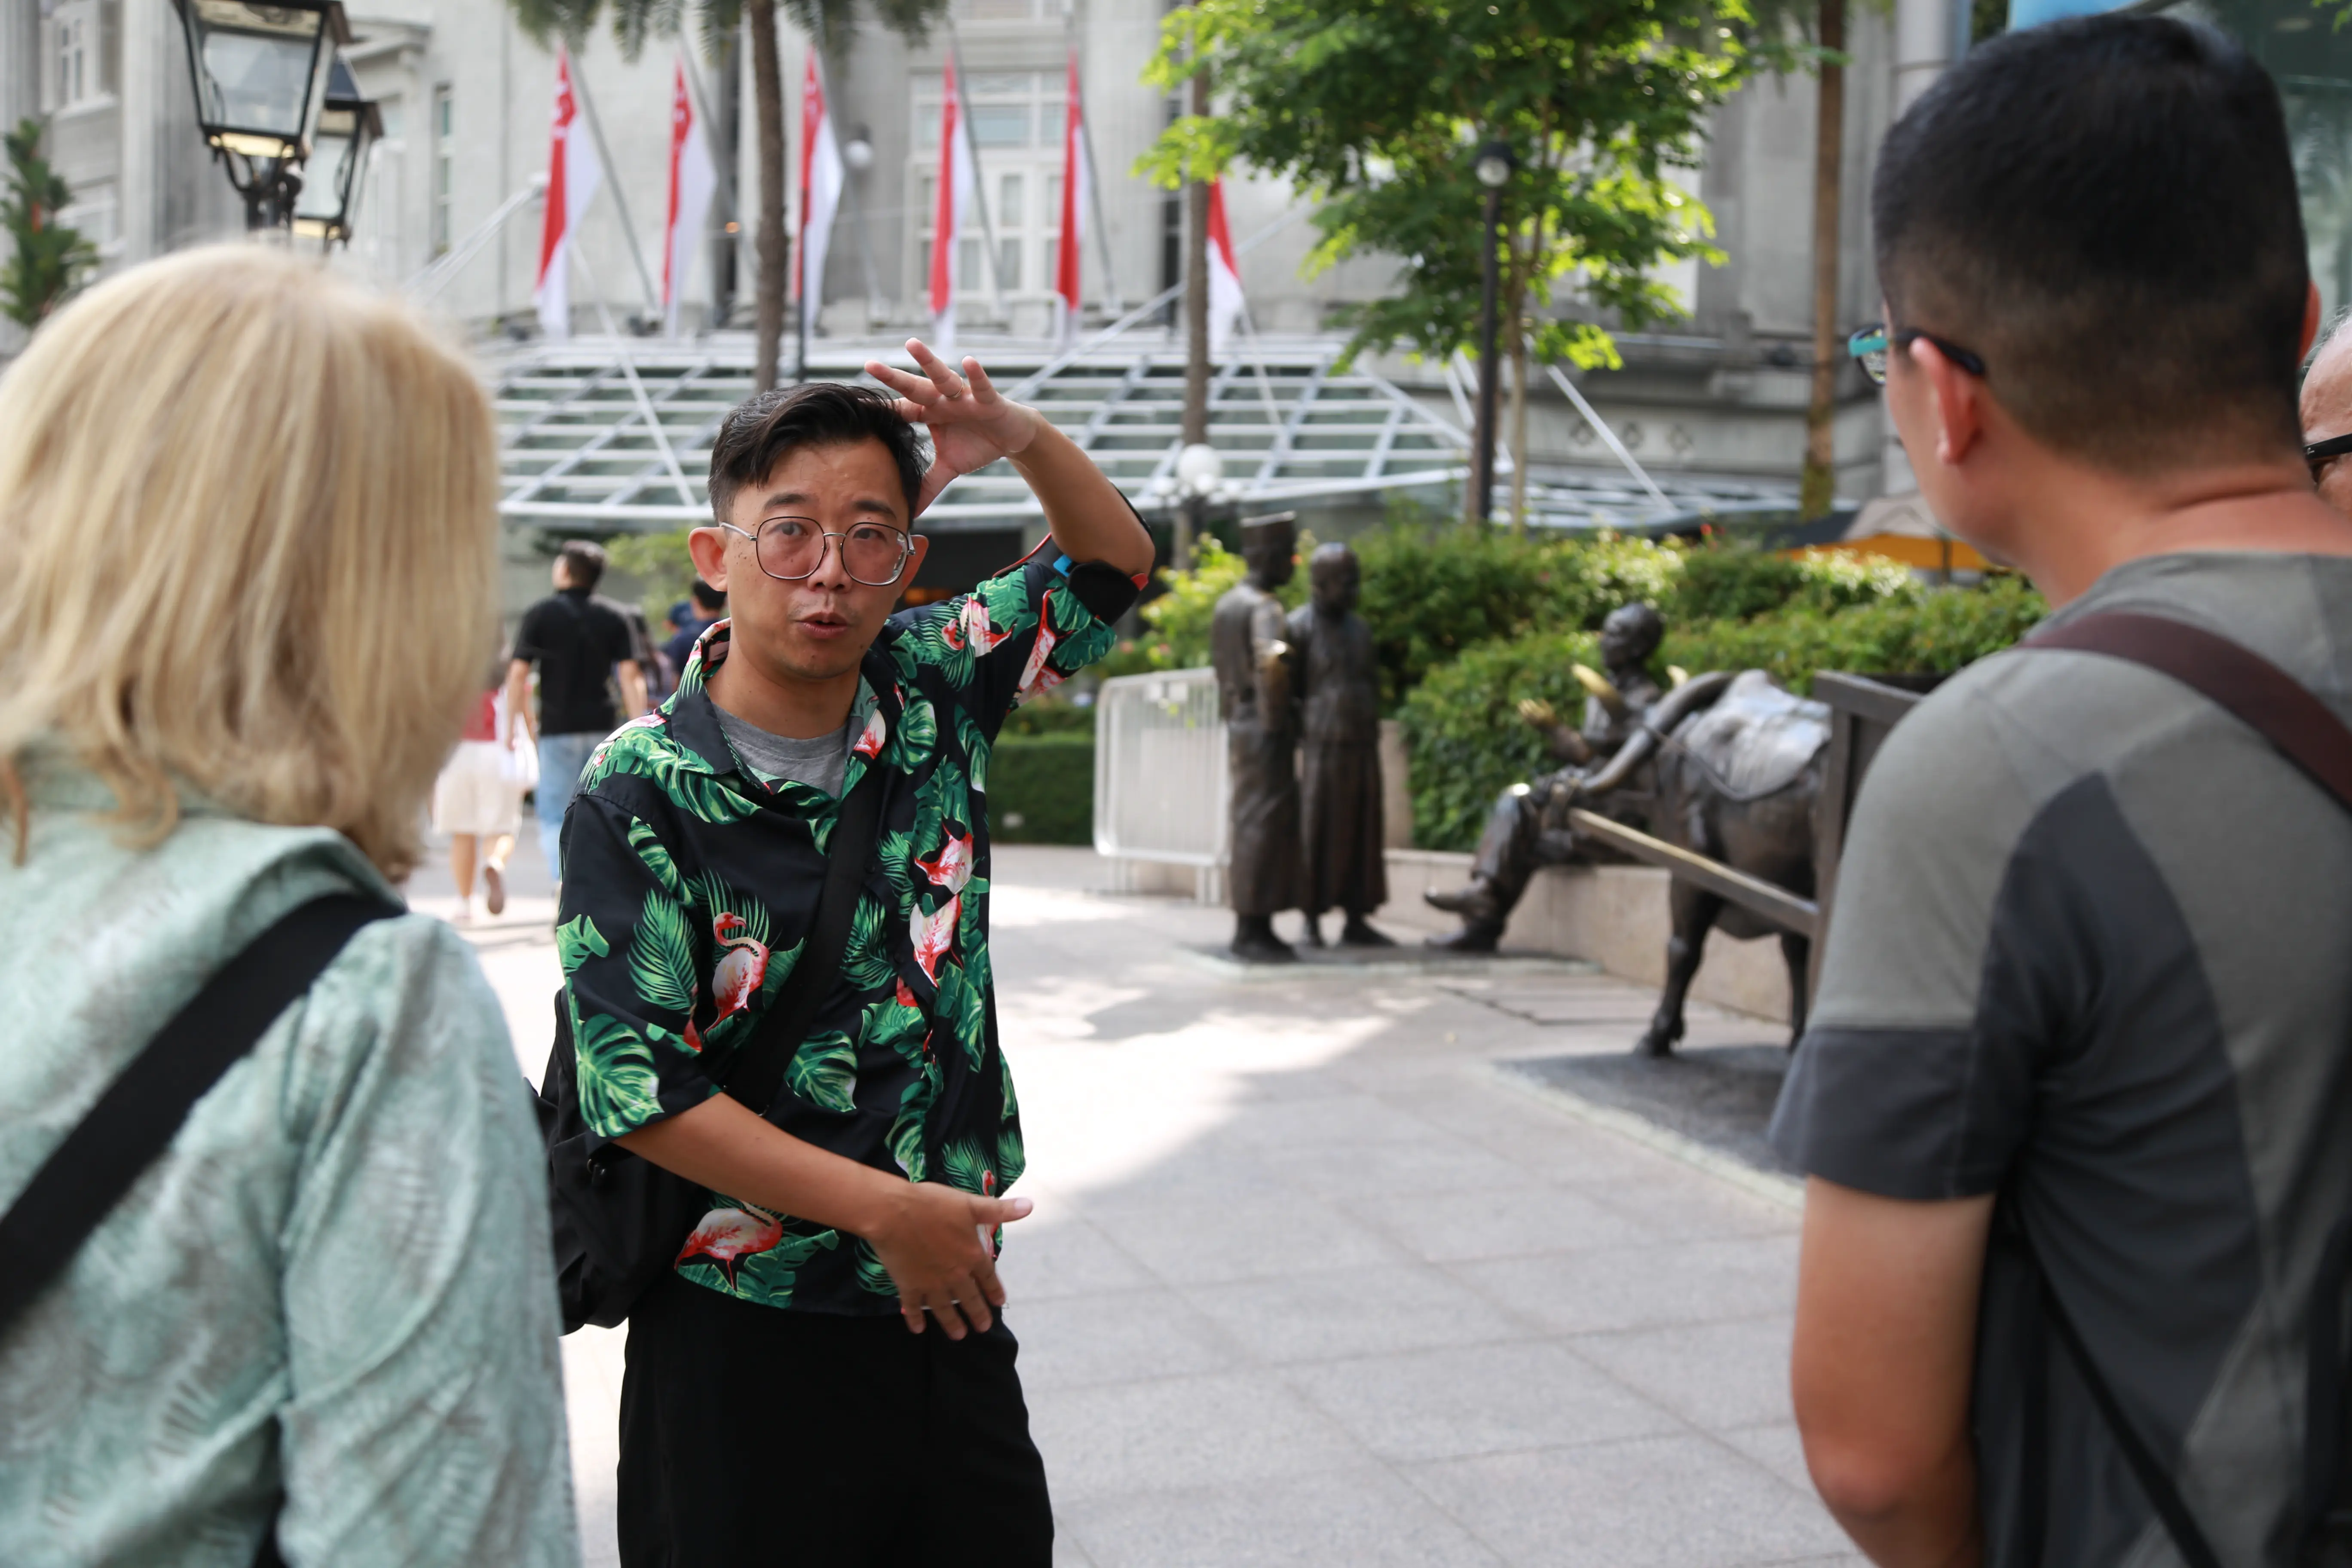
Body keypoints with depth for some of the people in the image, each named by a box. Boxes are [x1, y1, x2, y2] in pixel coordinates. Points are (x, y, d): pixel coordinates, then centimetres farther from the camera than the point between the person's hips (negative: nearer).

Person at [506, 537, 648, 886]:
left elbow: (518, 673, -7)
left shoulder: (540, 614, -1)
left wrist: (512, 725, -1)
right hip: (603, 726, 3)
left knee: (554, 815, 2)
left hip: (558, 728, -3)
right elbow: (631, 675, -3)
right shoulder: (614, 617, 6)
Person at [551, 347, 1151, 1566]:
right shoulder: (640, 797, -14)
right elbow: (639, 1090, -18)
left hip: (950, 1299, 5)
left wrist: (1023, 440, -6)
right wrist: (887, 1211, -19)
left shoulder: (932, 691, 0)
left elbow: (1110, 571, 15)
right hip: (744, 1340, -4)